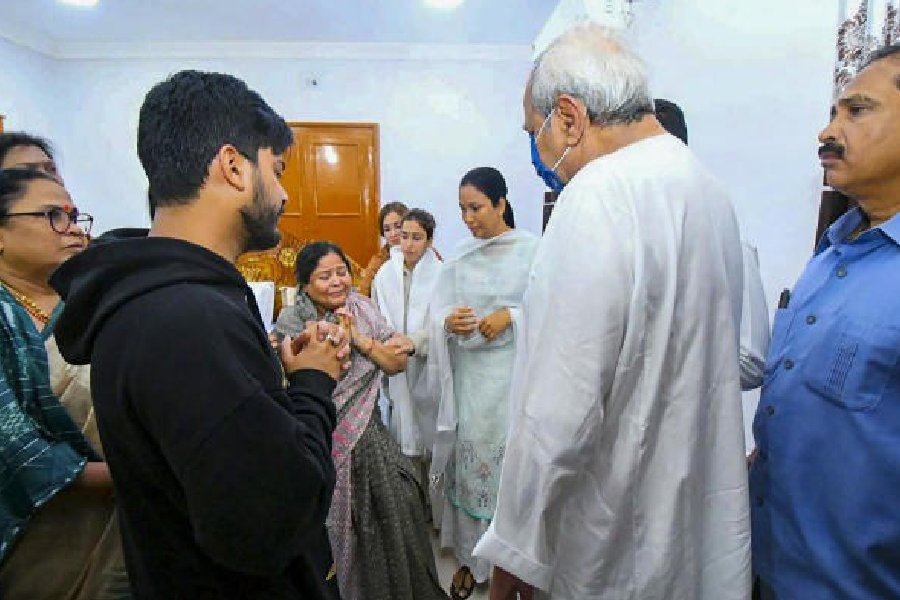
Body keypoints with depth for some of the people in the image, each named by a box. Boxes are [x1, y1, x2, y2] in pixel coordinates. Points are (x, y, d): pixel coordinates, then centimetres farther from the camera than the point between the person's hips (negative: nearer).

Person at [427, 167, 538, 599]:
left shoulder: (532, 250, -5)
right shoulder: (460, 255, 6)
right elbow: (438, 309, 4)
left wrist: (510, 315, -18)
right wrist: (448, 321, -16)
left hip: (513, 373, -3)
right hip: (469, 372, 3)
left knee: (510, 457, 3)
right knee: (470, 457, 9)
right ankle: (471, 554, 28)